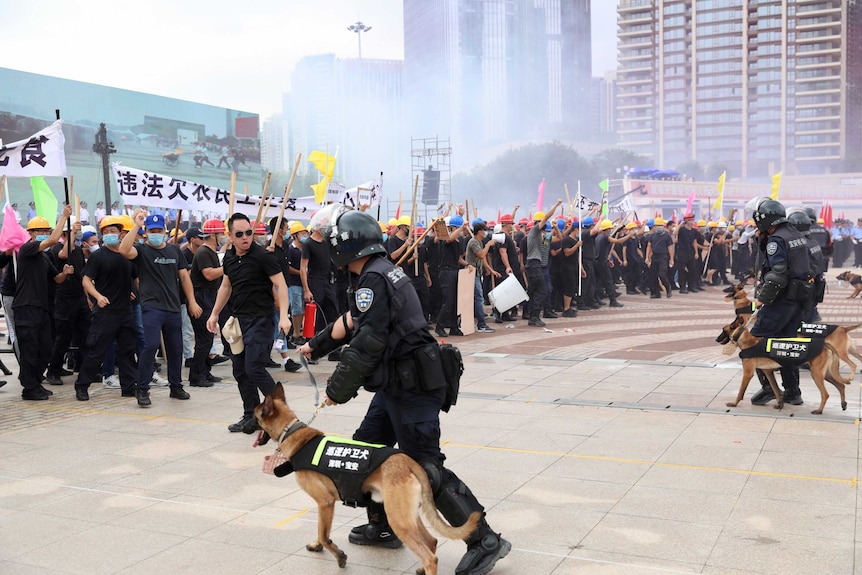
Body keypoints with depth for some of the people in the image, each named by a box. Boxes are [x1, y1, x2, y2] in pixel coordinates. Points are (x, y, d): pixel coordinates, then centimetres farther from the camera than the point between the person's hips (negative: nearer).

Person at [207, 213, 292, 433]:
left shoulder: (262, 256, -12)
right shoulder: (229, 257, 9)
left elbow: (280, 285, -15)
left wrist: (283, 316, -25)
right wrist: (214, 314, 24)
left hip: (261, 319, -8)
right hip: (239, 319, 8)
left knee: (254, 368, -14)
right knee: (240, 370, 10)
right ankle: (251, 417, 20)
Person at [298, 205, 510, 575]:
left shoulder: (373, 279, -17)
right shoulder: (381, 271, 14)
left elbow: (367, 344, -23)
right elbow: (353, 321, 28)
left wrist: (338, 389, -13)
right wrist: (317, 345, 37)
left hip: (412, 387, -10)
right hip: (397, 383, 10)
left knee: (424, 466, -8)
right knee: (366, 448, 17)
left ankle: (485, 541, -3)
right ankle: (382, 527, 30)